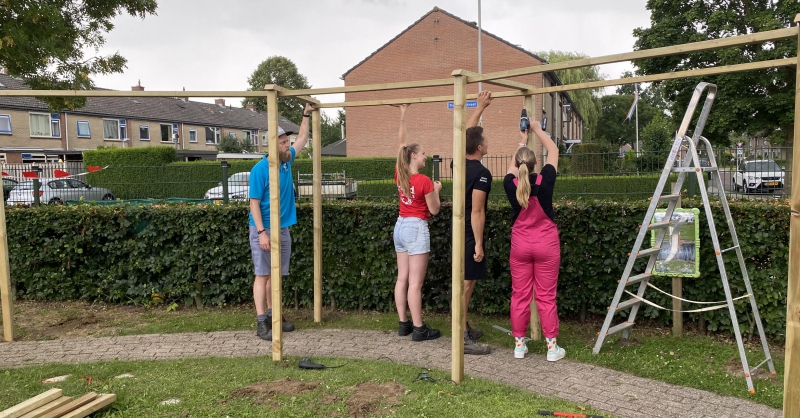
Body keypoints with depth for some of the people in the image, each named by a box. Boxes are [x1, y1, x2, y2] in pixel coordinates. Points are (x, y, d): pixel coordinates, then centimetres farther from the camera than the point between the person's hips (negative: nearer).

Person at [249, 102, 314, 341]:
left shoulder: (287, 162, 6)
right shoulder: (260, 169, -13)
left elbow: (302, 139, 23)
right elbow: (254, 202, -14)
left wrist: (306, 115, 21)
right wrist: (261, 232, -20)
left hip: (283, 229, 7)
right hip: (264, 230, -7)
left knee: (276, 275, 12)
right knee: (263, 275, -4)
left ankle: (272, 316, 22)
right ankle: (261, 324, -2)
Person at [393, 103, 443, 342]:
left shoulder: (399, 174, 2)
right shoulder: (424, 181, -15)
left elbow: (400, 145, 13)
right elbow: (434, 210, -8)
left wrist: (402, 118, 18)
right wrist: (437, 190, 9)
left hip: (400, 226, 7)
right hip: (417, 229, -7)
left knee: (402, 278, 10)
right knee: (415, 282, -5)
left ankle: (404, 324, 17)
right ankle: (419, 329, 2)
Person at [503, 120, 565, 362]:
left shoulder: (510, 185, -10)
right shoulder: (545, 181, -13)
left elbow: (513, 164, 13)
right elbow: (553, 151, 4)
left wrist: (522, 141, 26)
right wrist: (538, 130, 16)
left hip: (520, 245, 1)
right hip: (546, 244, -1)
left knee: (520, 295, 8)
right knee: (546, 297, 4)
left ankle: (519, 344, 15)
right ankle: (552, 346, 9)